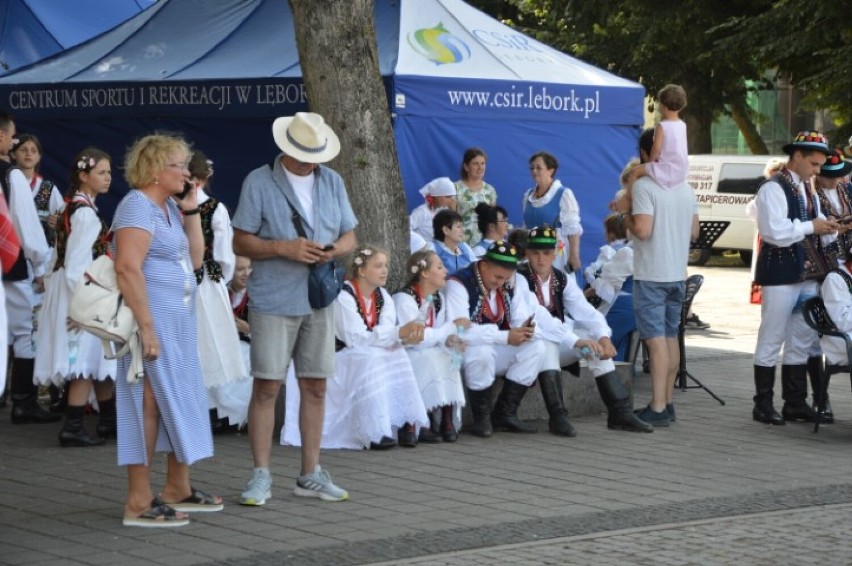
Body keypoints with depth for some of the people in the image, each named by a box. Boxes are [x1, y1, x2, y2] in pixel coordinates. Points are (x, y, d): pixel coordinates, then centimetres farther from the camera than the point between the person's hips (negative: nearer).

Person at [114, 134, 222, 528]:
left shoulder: (169, 207, 16)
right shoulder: (137, 206, -13)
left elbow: (195, 259, 16)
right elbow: (128, 268, -23)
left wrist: (191, 213, 8)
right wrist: (146, 328, -26)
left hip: (179, 321, 10)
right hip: (154, 320, -10)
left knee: (181, 402, 15)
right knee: (149, 405, -7)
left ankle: (178, 489, 27)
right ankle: (138, 503, -4)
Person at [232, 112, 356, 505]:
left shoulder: (332, 182, 11)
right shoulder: (259, 182, -4)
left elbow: (349, 236, 13)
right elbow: (241, 242, -6)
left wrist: (336, 249, -9)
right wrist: (285, 248, -19)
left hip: (319, 300, 5)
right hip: (273, 301, -5)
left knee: (315, 387, 8)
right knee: (266, 387, -5)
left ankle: (310, 475, 17)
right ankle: (260, 477, 1)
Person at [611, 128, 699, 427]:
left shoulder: (644, 185, -14)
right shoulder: (686, 188, 10)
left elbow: (643, 230, -22)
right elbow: (694, 232, 14)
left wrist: (625, 214, -6)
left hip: (651, 275, -7)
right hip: (677, 274, 7)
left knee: (656, 339, -9)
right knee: (670, 336, 14)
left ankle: (657, 408, -11)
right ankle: (667, 403, 19)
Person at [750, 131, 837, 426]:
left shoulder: (808, 191, 15)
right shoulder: (773, 189, -12)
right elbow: (775, 232, -22)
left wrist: (826, 229, 0)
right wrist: (811, 227, -17)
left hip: (806, 273, 8)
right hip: (780, 273, -8)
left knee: (802, 339, 11)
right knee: (772, 338, -2)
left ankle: (795, 402, 18)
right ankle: (763, 404, 5)